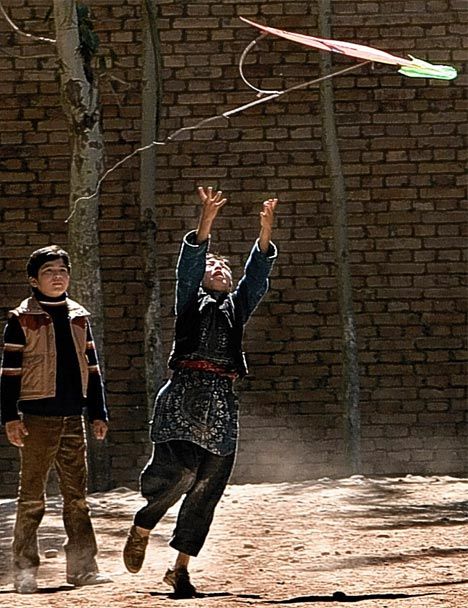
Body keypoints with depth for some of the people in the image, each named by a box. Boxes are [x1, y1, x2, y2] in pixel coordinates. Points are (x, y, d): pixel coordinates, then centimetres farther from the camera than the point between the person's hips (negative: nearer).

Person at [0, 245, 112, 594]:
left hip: (72, 418, 5)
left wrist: (98, 413, 13)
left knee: (77, 494, 6)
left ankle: (83, 567, 10)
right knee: (32, 496, -2)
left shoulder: (79, 317, 14)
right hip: (38, 417, -5)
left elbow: (91, 368, 18)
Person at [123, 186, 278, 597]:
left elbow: (257, 274, 10)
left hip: (222, 402, 4)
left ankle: (180, 567, 9)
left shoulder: (237, 308, 22)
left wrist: (266, 232, -4)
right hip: (184, 396, -4)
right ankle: (141, 528, 6)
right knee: (179, 470, -21)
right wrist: (205, 225, -16)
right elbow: (187, 265, -2)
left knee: (208, 487, 1)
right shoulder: (191, 300, 14)